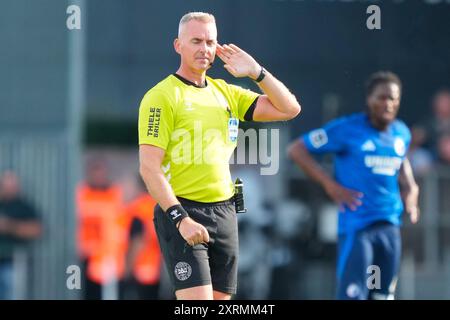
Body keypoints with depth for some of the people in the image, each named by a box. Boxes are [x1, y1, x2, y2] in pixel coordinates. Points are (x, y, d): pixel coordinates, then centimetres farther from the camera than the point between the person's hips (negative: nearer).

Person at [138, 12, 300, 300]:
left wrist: (256, 72, 3)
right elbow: (149, 167, -13)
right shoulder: (162, 97, -6)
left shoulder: (226, 92, 13)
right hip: (181, 212, -6)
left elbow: (289, 109, 13)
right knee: (197, 308, -17)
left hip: (224, 212, 6)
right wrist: (180, 219, -21)